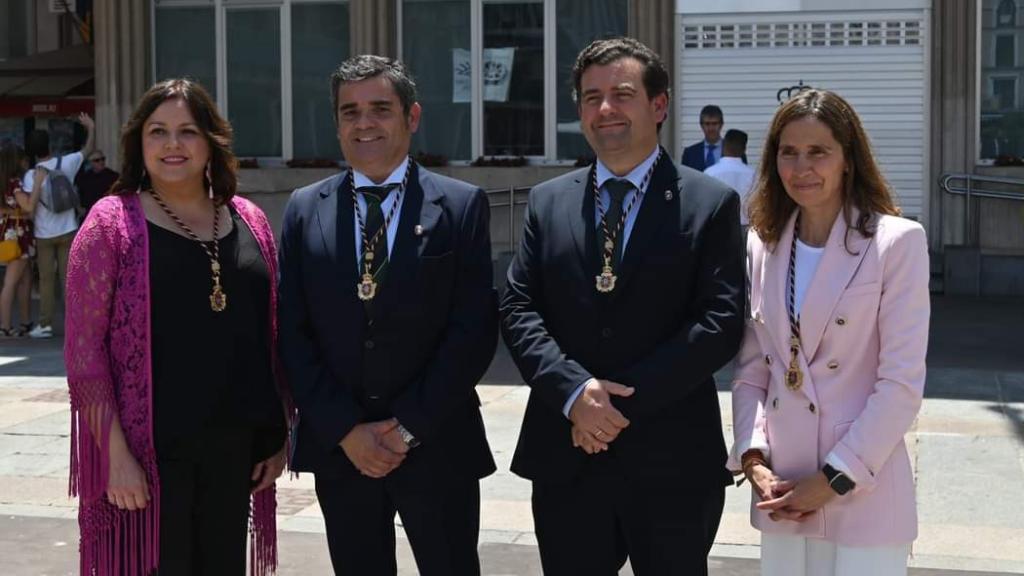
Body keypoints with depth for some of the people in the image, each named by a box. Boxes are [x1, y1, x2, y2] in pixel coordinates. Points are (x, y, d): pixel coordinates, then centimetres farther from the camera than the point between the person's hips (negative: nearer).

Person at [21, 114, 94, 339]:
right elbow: (88, 149, 11)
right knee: (69, 276, 6)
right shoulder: (66, 163, -5)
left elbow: (31, 207, -16)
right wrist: (91, 128, 22)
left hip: (44, 234, -2)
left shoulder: (31, 175, -11)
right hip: (67, 230, 2)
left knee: (46, 279, 5)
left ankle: (45, 324, 5)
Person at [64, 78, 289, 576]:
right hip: (149, 450, -4)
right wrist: (116, 454, -14)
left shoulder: (249, 222, 7)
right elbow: (83, 349, -8)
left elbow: (272, 335, 11)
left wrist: (278, 434, 7)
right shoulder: (111, 223, -5)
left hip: (234, 448, 4)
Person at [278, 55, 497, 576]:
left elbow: (474, 330, -7)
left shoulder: (461, 205, -2)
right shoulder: (305, 210, 5)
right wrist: (346, 430, -8)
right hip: (338, 446, 2)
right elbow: (292, 332, 1)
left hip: (436, 445, -2)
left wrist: (409, 427, -11)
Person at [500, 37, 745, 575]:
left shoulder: (711, 203, -1)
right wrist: (574, 391, -15)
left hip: (672, 462, -2)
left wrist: (623, 400, -15)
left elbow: (721, 321, -9)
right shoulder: (548, 201, 9)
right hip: (565, 456, 3)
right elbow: (518, 310, 3)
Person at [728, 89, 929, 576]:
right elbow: (750, 373, 10)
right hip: (782, 496, 4)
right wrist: (753, 457, -4)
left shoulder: (897, 242, -7)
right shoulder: (763, 244, 8)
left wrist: (835, 479, -12)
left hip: (863, 496, -4)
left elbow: (902, 384, -11)